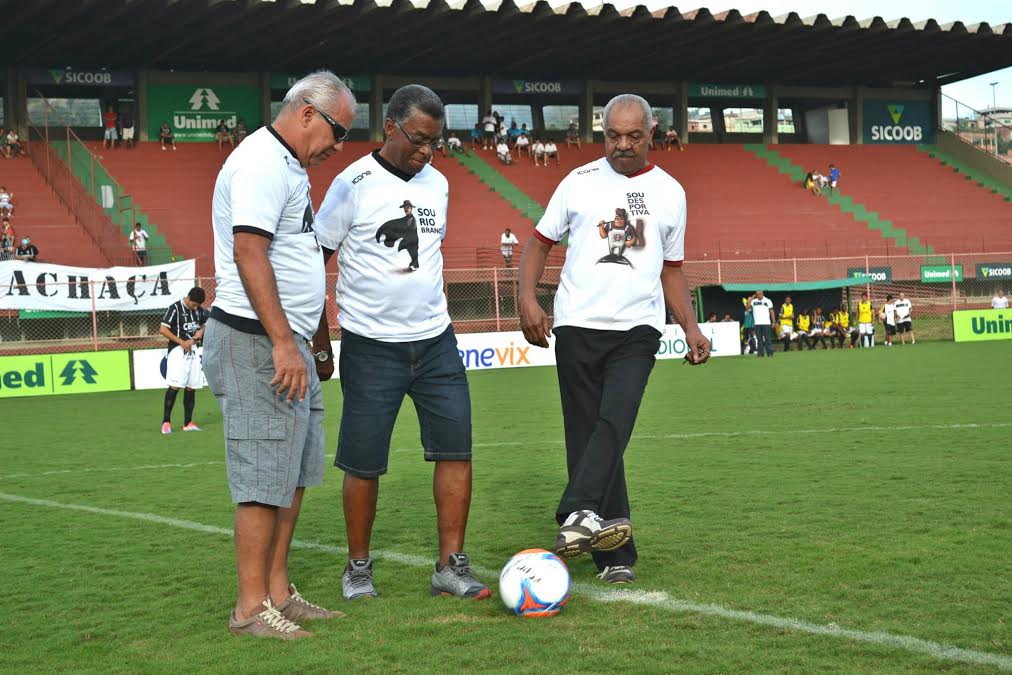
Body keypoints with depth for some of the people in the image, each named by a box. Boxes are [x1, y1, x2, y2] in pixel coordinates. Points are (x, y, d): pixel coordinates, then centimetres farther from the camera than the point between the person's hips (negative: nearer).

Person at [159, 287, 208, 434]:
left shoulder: (199, 310, 9)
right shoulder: (175, 308, -10)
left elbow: (205, 324, 25)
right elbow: (163, 329, -15)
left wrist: (201, 331, 1)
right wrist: (182, 342, -19)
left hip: (193, 351, 6)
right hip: (177, 350, -6)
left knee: (191, 387, 6)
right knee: (174, 386, -14)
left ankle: (188, 423, 11)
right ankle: (166, 422, -8)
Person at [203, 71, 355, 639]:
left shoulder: (289, 167, 19)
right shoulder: (262, 162, -13)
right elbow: (248, 251, -22)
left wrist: (318, 343, 28)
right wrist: (283, 342, -24)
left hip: (290, 345, 10)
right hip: (257, 343, -10)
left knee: (296, 473, 13)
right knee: (266, 479, -7)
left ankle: (278, 591, 21)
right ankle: (251, 607, 0)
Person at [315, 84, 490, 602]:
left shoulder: (436, 184, 9)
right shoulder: (354, 184, -9)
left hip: (435, 340, 5)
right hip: (370, 346, -5)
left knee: (456, 447, -2)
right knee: (363, 463, 0)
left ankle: (450, 567, 6)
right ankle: (358, 568, 17)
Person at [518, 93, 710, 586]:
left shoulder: (670, 192, 11)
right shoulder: (579, 182, 7)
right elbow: (540, 242, 12)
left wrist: (691, 327, 6)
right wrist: (527, 297, -5)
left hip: (638, 328, 0)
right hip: (577, 325, 0)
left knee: (614, 422, -24)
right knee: (587, 434, -1)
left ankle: (579, 515, -36)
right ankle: (615, 556, 4)